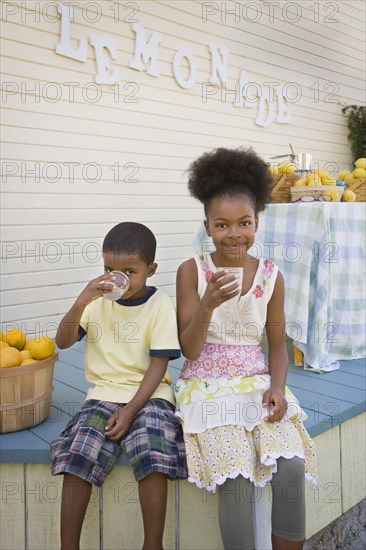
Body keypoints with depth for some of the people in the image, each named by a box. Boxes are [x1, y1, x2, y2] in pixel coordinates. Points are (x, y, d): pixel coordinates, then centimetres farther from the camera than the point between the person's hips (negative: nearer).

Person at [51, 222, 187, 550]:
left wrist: (130, 411, -16)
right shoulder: (97, 299, 4)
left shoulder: (160, 305, -5)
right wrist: (81, 302, -20)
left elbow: (159, 364, -7)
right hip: (104, 393, 3)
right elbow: (63, 342, -3)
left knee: (153, 456, -27)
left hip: (148, 393, -2)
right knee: (77, 457, -19)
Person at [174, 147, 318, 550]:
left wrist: (277, 386, -9)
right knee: (237, 478, -21)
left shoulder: (271, 276, 1)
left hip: (260, 384, 3)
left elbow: (277, 344, 9)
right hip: (209, 388, -2)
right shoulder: (192, 271, -6)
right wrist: (208, 304, -24)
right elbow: (189, 350, -8)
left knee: (292, 468, -19)